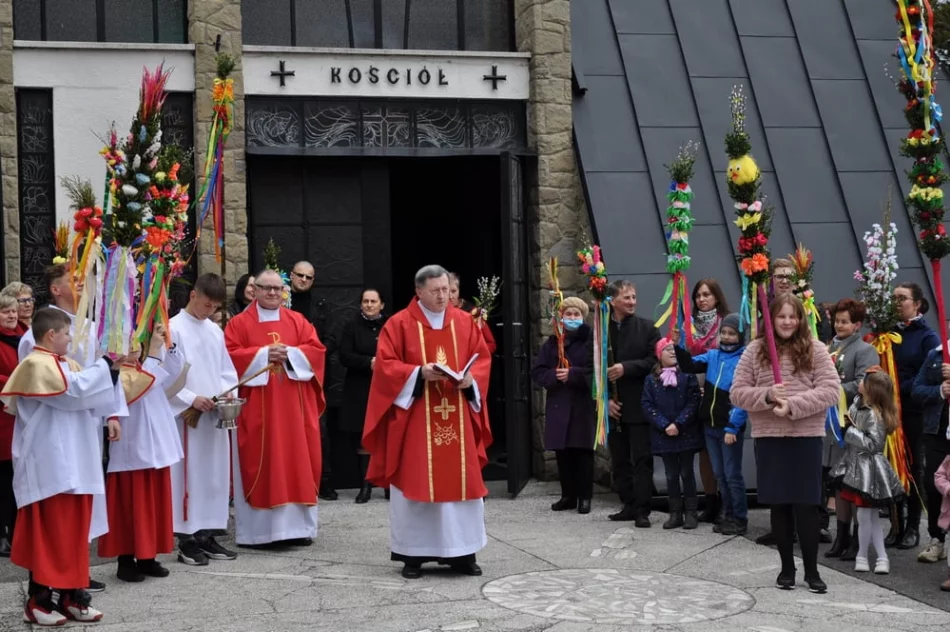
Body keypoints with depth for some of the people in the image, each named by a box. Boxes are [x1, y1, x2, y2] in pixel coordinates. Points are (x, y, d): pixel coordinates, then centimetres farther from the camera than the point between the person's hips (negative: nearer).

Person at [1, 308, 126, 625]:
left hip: (73, 464, 9)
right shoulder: (36, 365, -12)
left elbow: (90, 392, 16)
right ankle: (39, 599, 2)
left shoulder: (66, 363, 16)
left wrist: (110, 416, -2)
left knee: (74, 529, 10)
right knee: (48, 532, -5)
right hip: (49, 465, -9)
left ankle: (71, 594, 16)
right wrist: (105, 364, -14)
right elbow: (75, 390, -21)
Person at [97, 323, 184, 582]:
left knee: (154, 503, 11)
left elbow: (173, 372, 12)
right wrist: (154, 350, -28)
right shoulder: (115, 374, -12)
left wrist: (167, 344, -2)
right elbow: (139, 386, -29)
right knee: (130, 505, -2)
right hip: (131, 450, -8)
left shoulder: (141, 367, 14)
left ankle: (147, 557, 19)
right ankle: (126, 560, 5)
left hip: (154, 447, 8)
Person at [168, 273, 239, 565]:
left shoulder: (215, 331, 12)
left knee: (215, 474, 8)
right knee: (189, 476, -4)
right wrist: (191, 399, -16)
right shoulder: (174, 329, -6)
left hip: (216, 416, 6)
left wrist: (228, 392, -2)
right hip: (187, 416, -6)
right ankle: (187, 540, 2)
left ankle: (207, 535, 16)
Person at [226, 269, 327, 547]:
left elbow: (317, 350, 3)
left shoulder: (298, 321, 12)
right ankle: (261, 529, -1)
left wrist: (290, 354, -13)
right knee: (261, 463, -3)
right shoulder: (240, 323, 4)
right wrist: (263, 355, -15)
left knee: (298, 461, 3)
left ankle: (298, 526, 9)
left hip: (294, 405, 3)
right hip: (257, 407, -3)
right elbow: (230, 356, -7)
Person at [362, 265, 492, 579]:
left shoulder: (464, 322, 9)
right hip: (415, 420, -3)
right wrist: (419, 373, -19)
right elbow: (385, 365, -6)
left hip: (457, 419, 3)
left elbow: (482, 358, 11)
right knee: (415, 483, -1)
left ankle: (462, 552, 11)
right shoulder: (399, 324, -2)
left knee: (461, 482, 4)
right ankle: (413, 554, 5)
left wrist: (470, 378, -10)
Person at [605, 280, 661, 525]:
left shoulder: (646, 327, 0)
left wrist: (626, 368, -17)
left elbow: (655, 360, -7)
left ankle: (642, 510, -1)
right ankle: (629, 505, 20)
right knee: (620, 459, 10)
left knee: (642, 459, -3)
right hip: (613, 406, 3)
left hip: (639, 405, -3)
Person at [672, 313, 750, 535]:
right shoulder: (713, 355, 7)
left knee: (732, 475, -1)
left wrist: (732, 427, -18)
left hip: (730, 427, -6)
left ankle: (740, 520, 7)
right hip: (710, 425, 6)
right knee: (720, 474, 12)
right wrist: (678, 346, -12)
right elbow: (689, 365, 5)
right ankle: (728, 516, 21)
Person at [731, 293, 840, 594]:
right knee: (780, 505, 8)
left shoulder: (815, 349, 0)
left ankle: (811, 570, 11)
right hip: (768, 438, 2)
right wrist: (766, 396, -16)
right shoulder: (755, 350, 4)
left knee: (806, 505, 0)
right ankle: (787, 567, 20)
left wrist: (793, 405, -18)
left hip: (807, 437, -1)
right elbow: (737, 393, 3)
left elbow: (831, 390, -8)